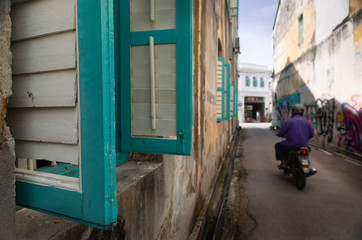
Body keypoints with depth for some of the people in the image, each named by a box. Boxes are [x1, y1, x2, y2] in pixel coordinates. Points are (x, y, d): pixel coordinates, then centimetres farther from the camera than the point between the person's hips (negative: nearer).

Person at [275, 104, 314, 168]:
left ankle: (283, 163, 15)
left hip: (292, 145, -5)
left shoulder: (288, 121, -8)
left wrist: (278, 134, 16)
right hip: (304, 145, 6)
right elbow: (311, 134, 10)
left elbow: (281, 132, -8)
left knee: (278, 145, 19)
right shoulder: (306, 121, 6)